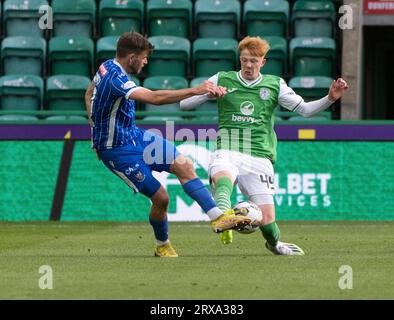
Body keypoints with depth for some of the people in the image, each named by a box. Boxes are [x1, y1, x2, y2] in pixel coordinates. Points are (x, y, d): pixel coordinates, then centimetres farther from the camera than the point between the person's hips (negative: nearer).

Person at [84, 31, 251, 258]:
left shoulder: (107, 67, 2)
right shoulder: (115, 78, -29)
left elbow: (89, 95, 20)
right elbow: (154, 98, -41)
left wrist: (98, 130, 16)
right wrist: (195, 91, -42)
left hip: (134, 136, 9)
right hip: (118, 151, -9)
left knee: (184, 165, -8)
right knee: (160, 197, -8)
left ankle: (218, 217, -12)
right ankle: (162, 246, 18)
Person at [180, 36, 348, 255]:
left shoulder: (274, 85, 12)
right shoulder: (222, 80, 10)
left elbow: (305, 109, 10)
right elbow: (184, 104, 9)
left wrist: (330, 98, -6)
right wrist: (208, 94, -10)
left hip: (260, 156, 1)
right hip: (228, 150, -1)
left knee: (267, 219, -5)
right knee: (222, 176, -40)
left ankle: (274, 243, 27)